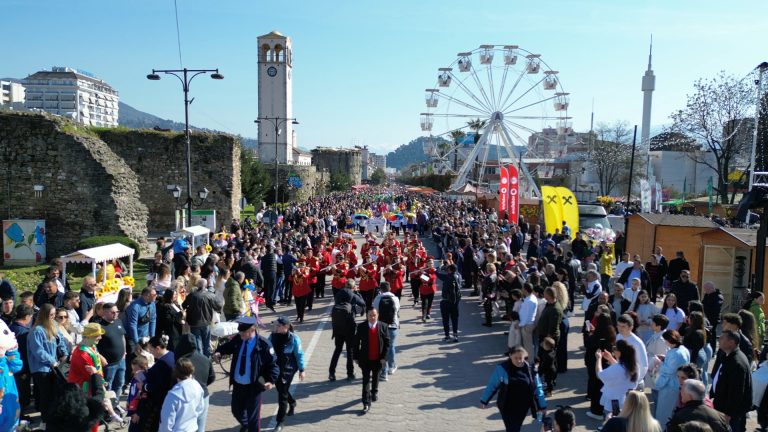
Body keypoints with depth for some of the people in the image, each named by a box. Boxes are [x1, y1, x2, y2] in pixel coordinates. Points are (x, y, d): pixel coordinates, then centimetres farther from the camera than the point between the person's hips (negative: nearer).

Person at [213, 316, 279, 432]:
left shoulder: (264, 344, -21)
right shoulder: (238, 340, -5)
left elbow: (273, 364, -15)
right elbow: (227, 347, 13)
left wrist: (271, 380, -27)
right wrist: (219, 352, -10)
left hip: (253, 387, -6)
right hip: (237, 385, 6)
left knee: (253, 416, 9)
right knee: (236, 410, 27)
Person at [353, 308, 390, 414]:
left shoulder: (383, 327, -7)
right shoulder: (361, 327, -8)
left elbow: (387, 343, -5)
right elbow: (356, 343, -3)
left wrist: (383, 357, -9)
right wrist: (356, 357, -4)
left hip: (378, 359, 1)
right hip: (365, 359, -1)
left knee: (375, 378, 22)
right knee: (366, 380, -3)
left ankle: (374, 392, 48)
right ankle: (366, 403, -1)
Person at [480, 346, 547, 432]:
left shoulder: (530, 369, -7)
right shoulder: (502, 369, -15)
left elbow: (537, 388, 3)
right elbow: (492, 386, -4)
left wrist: (542, 405, 6)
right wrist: (484, 400, 3)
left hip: (523, 407, 3)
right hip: (507, 407, -3)